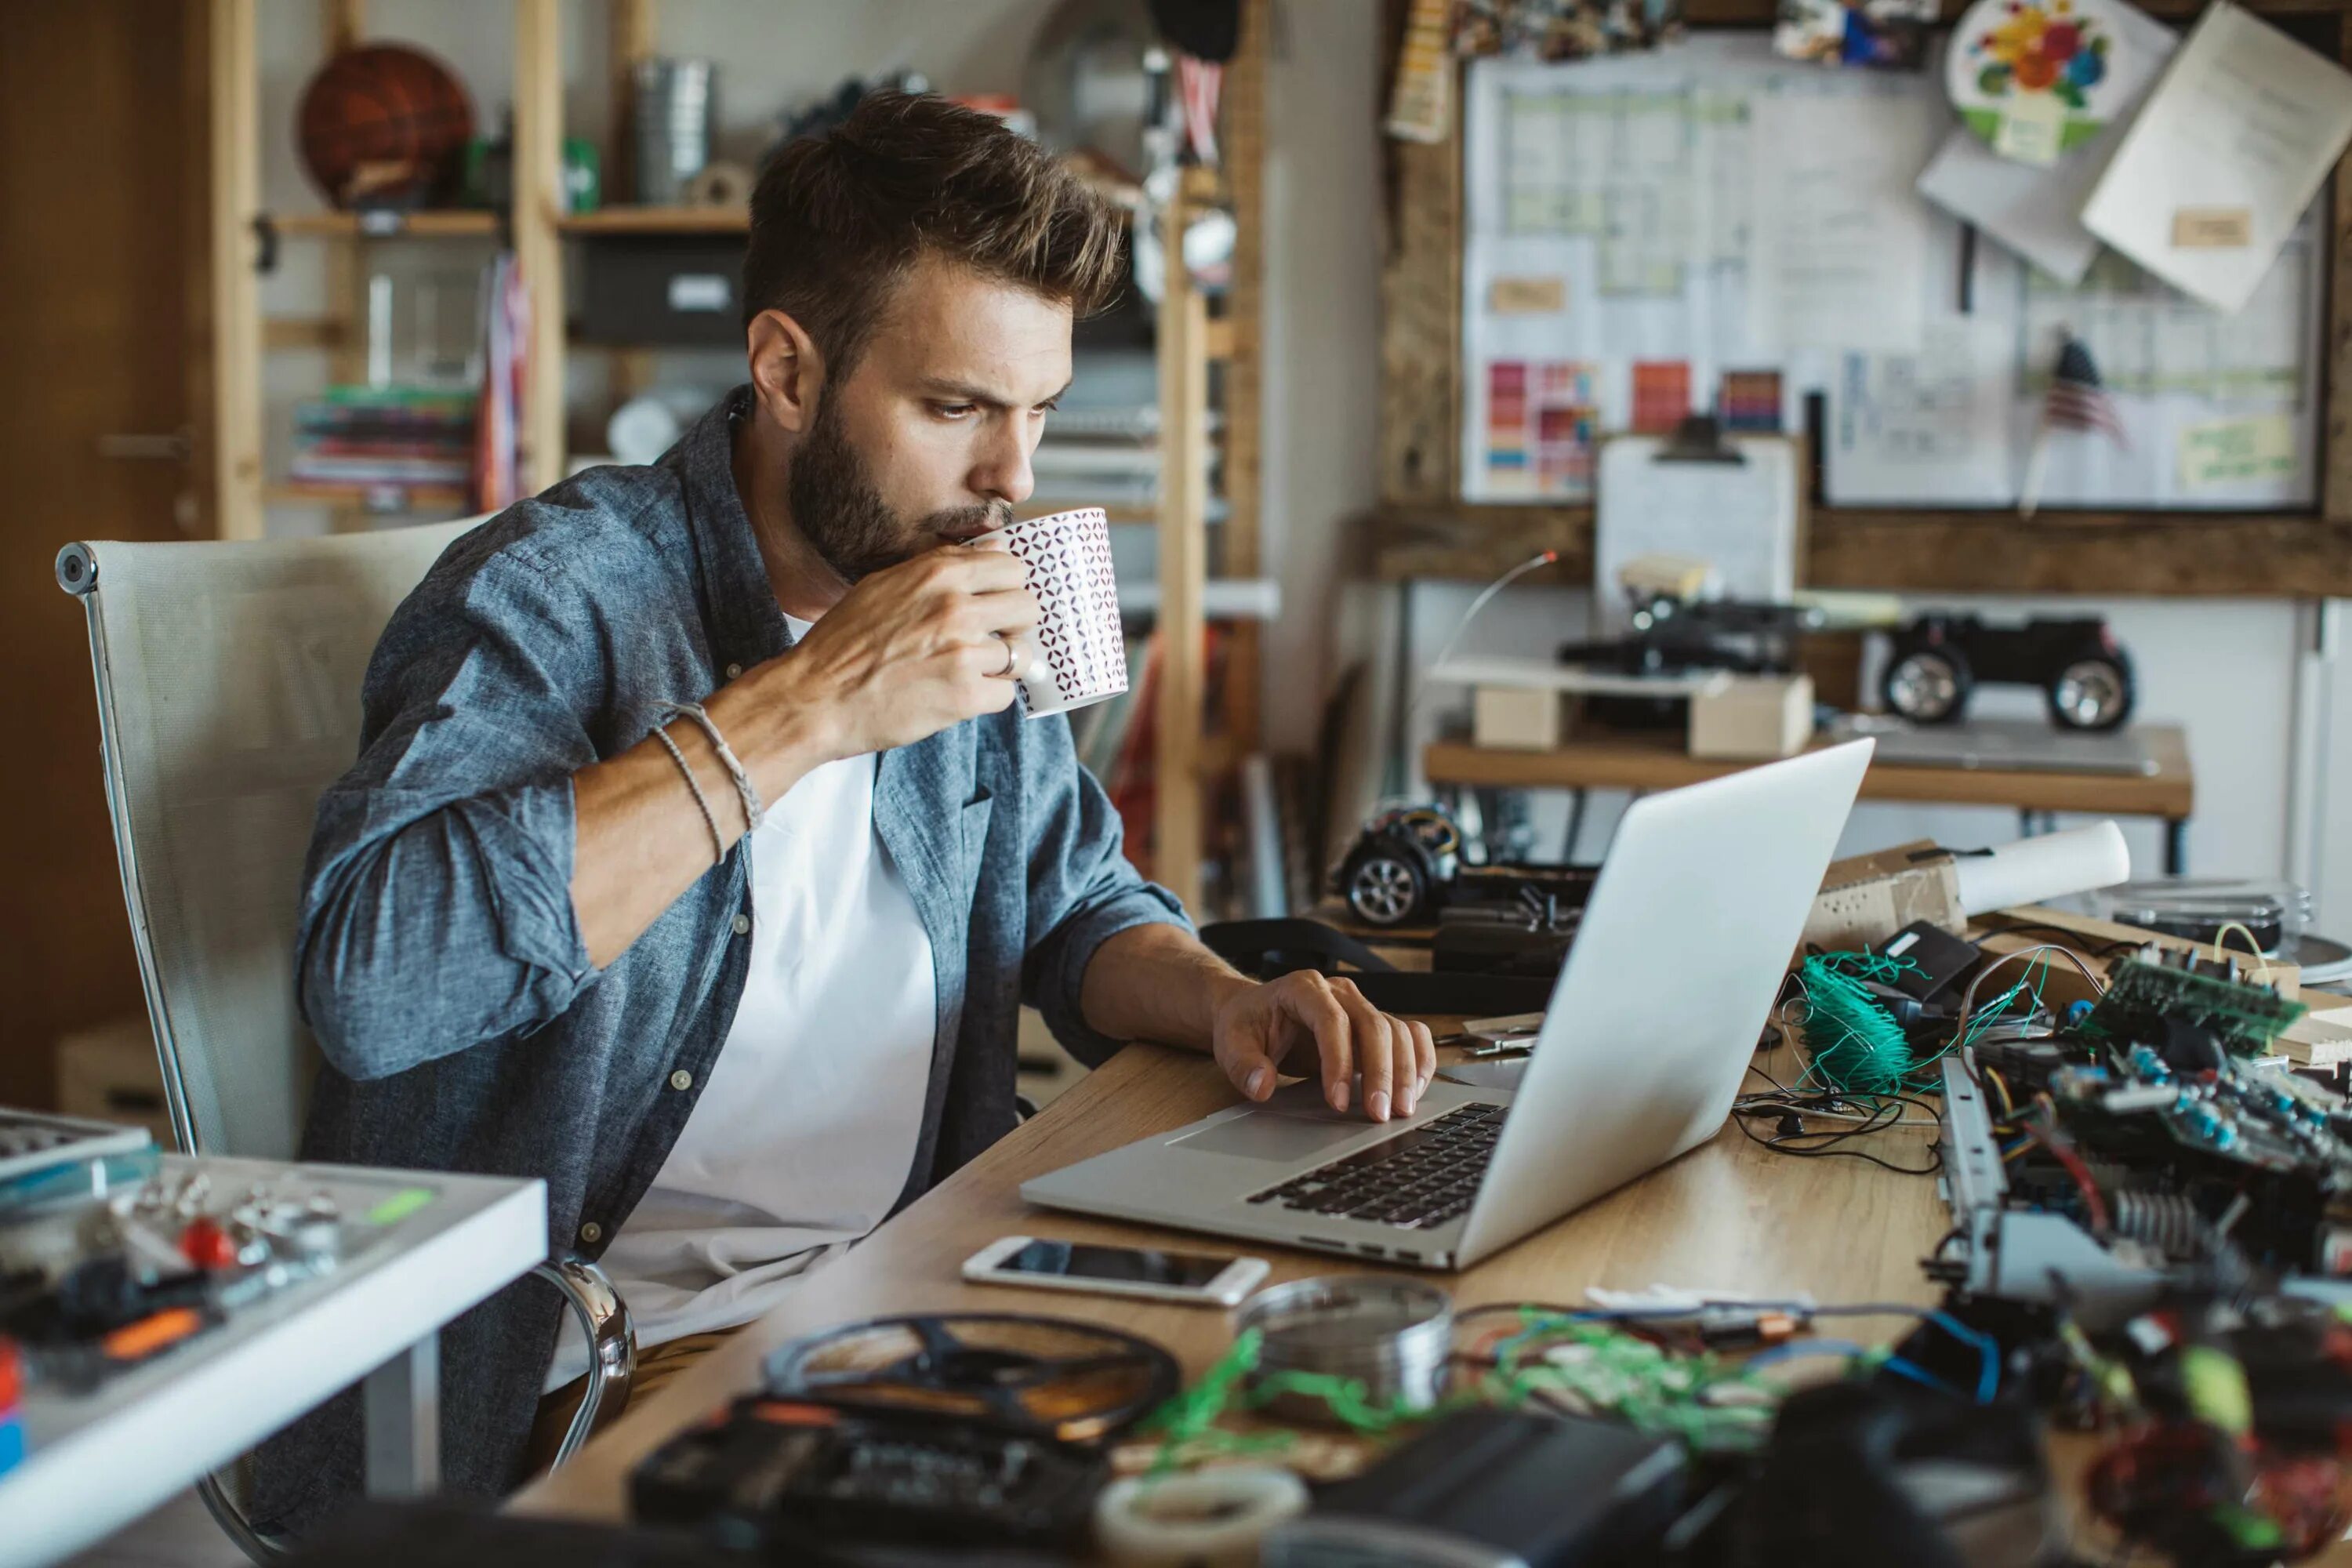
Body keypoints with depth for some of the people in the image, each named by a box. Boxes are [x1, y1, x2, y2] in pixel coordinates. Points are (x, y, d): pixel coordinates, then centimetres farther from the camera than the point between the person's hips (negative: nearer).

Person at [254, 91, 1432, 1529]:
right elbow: (367, 976, -29)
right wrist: (802, 706, -26)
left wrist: (1225, 999, -4)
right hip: (611, 1357, -7)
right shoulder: (558, 587, -13)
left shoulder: (976, 589, 9)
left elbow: (1078, 907, 21)